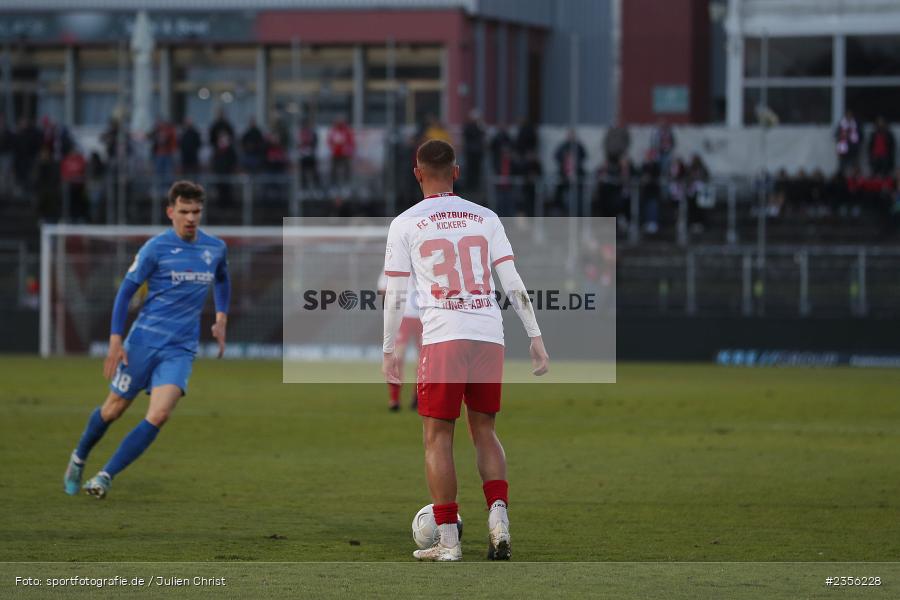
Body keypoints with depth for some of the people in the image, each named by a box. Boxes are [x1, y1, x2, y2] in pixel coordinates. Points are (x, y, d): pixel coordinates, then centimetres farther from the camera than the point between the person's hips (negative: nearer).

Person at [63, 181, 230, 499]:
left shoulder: (216, 248, 4)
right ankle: (79, 458, 38)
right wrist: (115, 341, -10)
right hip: (144, 340, -2)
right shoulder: (156, 247, -9)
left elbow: (222, 280, 26)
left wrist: (221, 319, 14)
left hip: (181, 349, 2)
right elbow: (126, 291, -4)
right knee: (114, 409, 9)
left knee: (159, 414, -18)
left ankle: (106, 475, -9)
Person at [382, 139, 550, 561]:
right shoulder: (485, 218, 11)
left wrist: (389, 351, 11)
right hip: (490, 336, 3)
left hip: (442, 339, -3)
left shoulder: (405, 224, 4)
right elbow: (514, 285, 7)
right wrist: (536, 338, 9)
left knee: (437, 436, 4)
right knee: (484, 431, 15)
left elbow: (395, 296, 4)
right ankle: (498, 519, -3)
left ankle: (448, 541, -1)